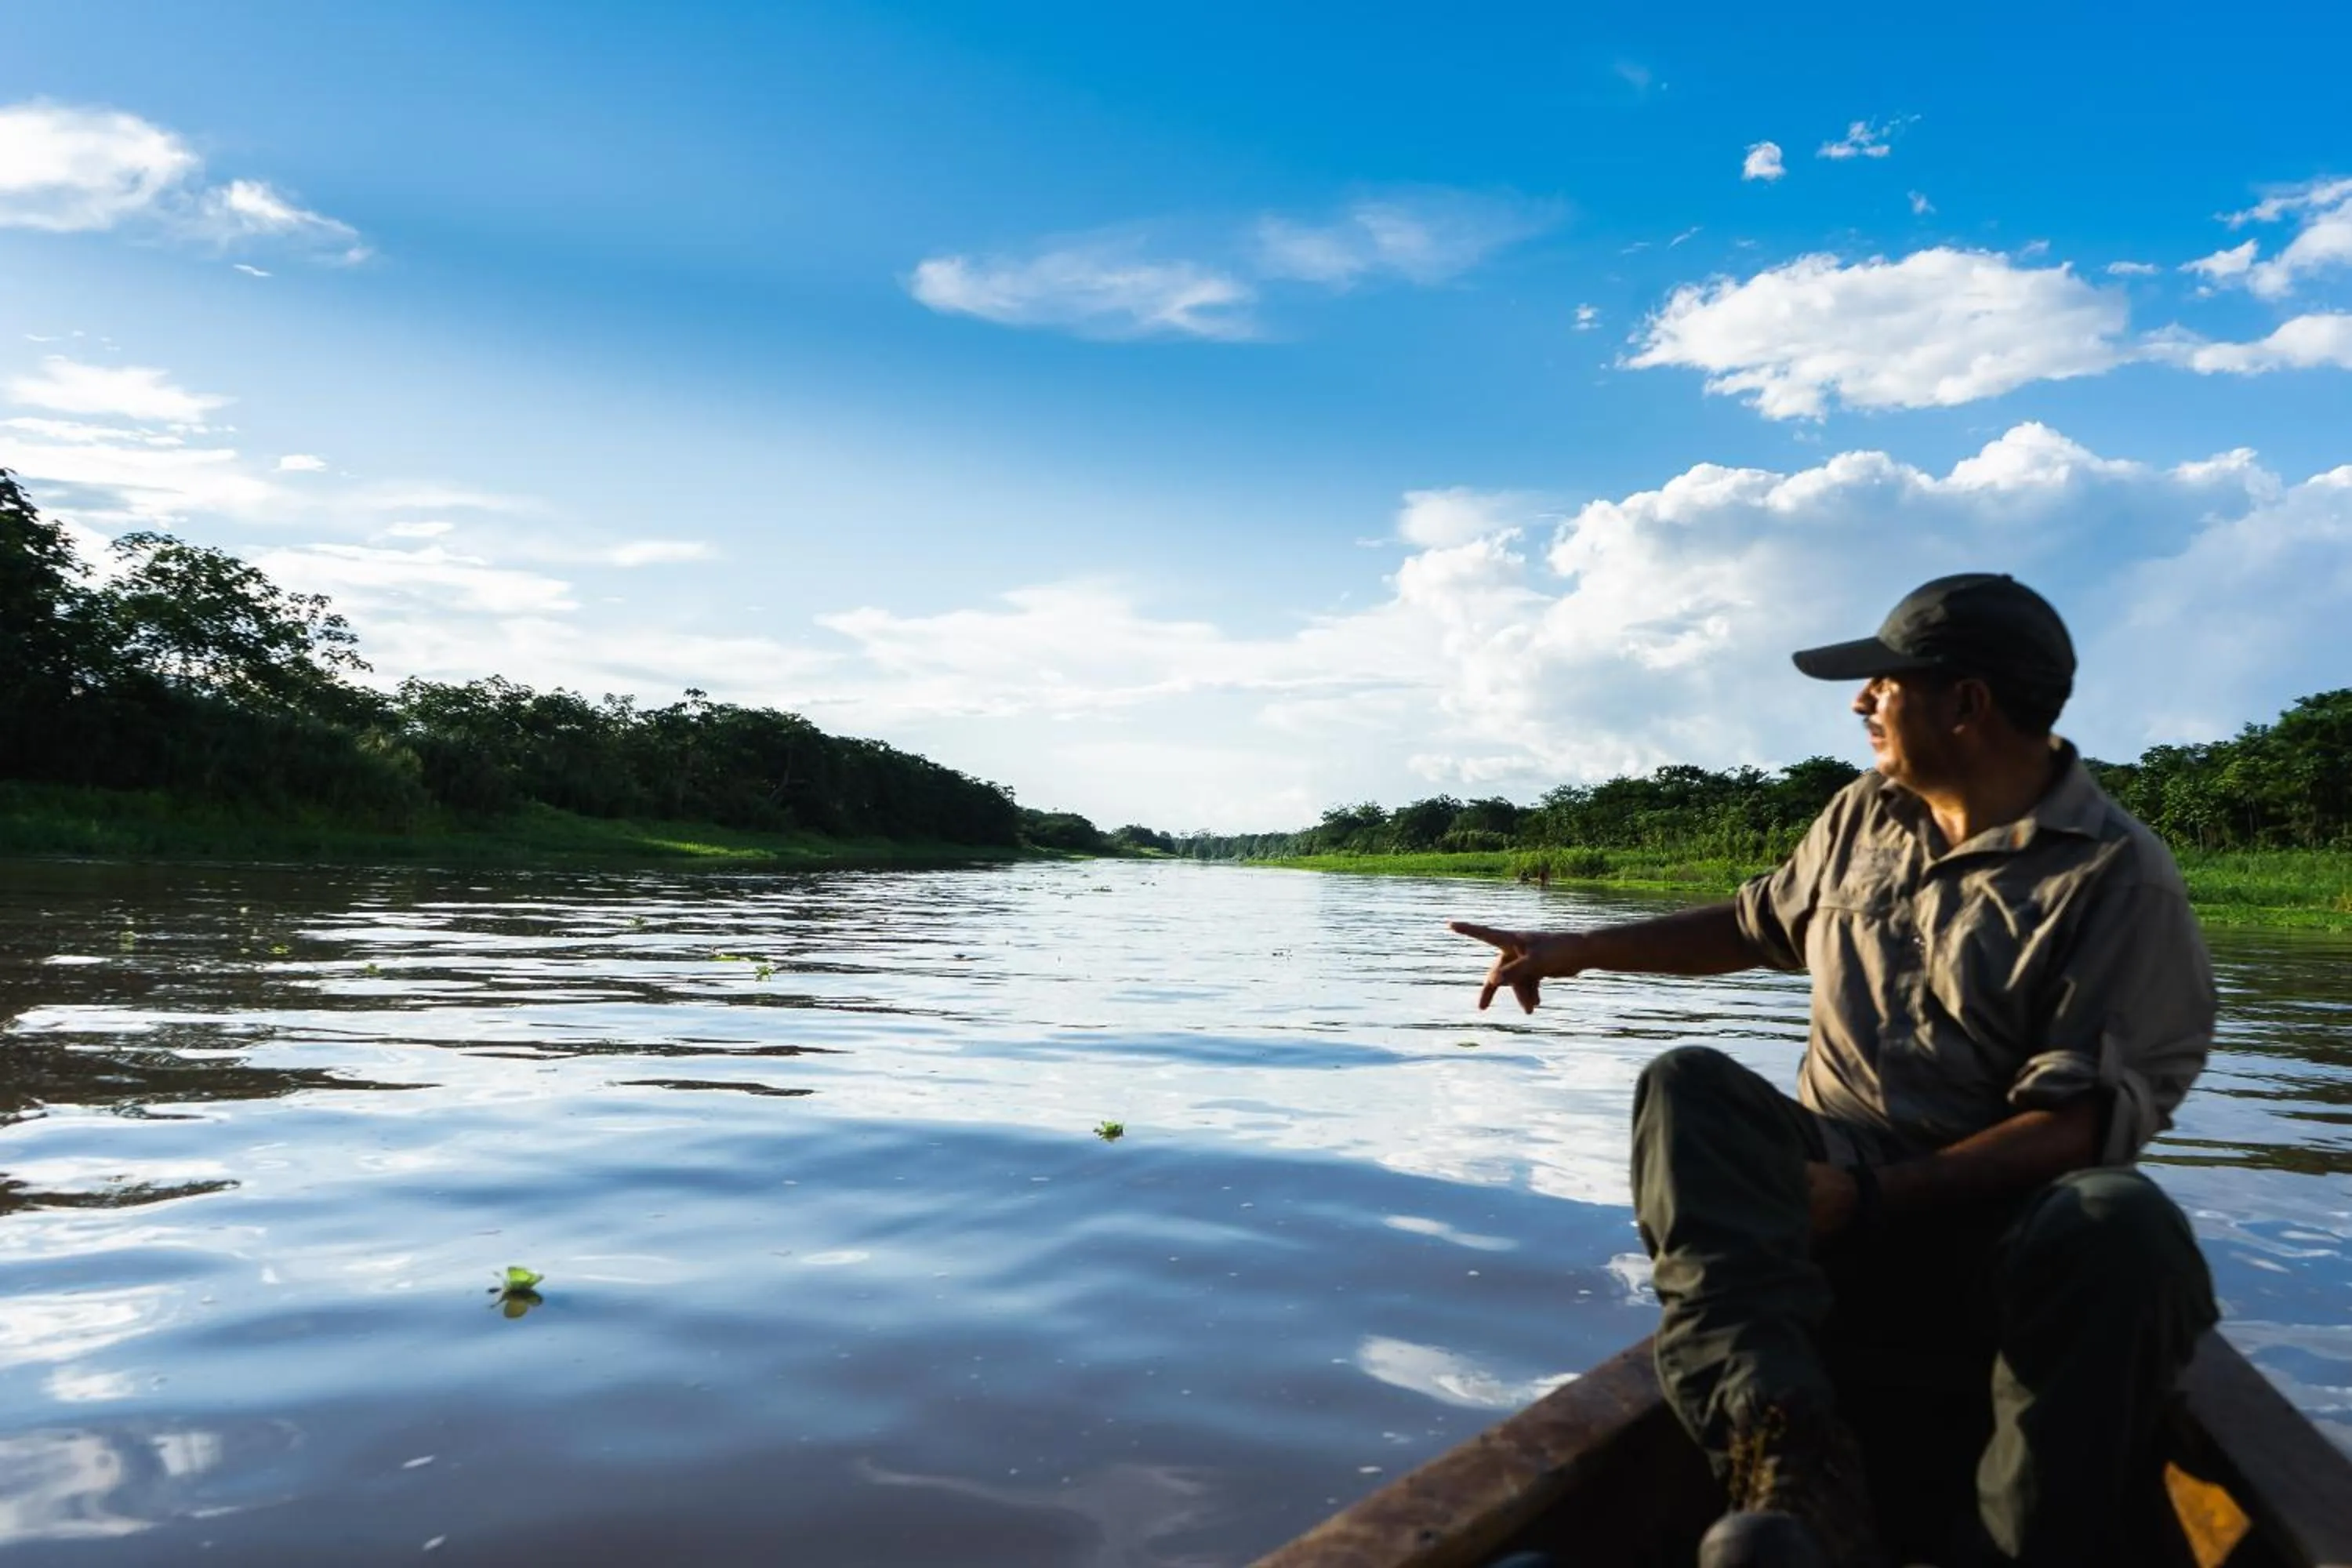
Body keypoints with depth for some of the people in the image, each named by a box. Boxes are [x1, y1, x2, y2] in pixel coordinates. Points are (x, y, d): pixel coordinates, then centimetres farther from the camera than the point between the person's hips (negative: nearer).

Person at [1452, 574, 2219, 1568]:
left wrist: (1872, 1200, -21)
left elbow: (2086, 1123, -14)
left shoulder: (2118, 878, -7)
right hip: (1831, 1192, 4)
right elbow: (1759, 924, 28)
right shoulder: (1864, 815, 12)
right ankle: (1792, 1463, -45)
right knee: (1692, 1087, -27)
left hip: (2003, 1225, -4)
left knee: (2122, 1231, -37)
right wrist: (1581, 949, 23)